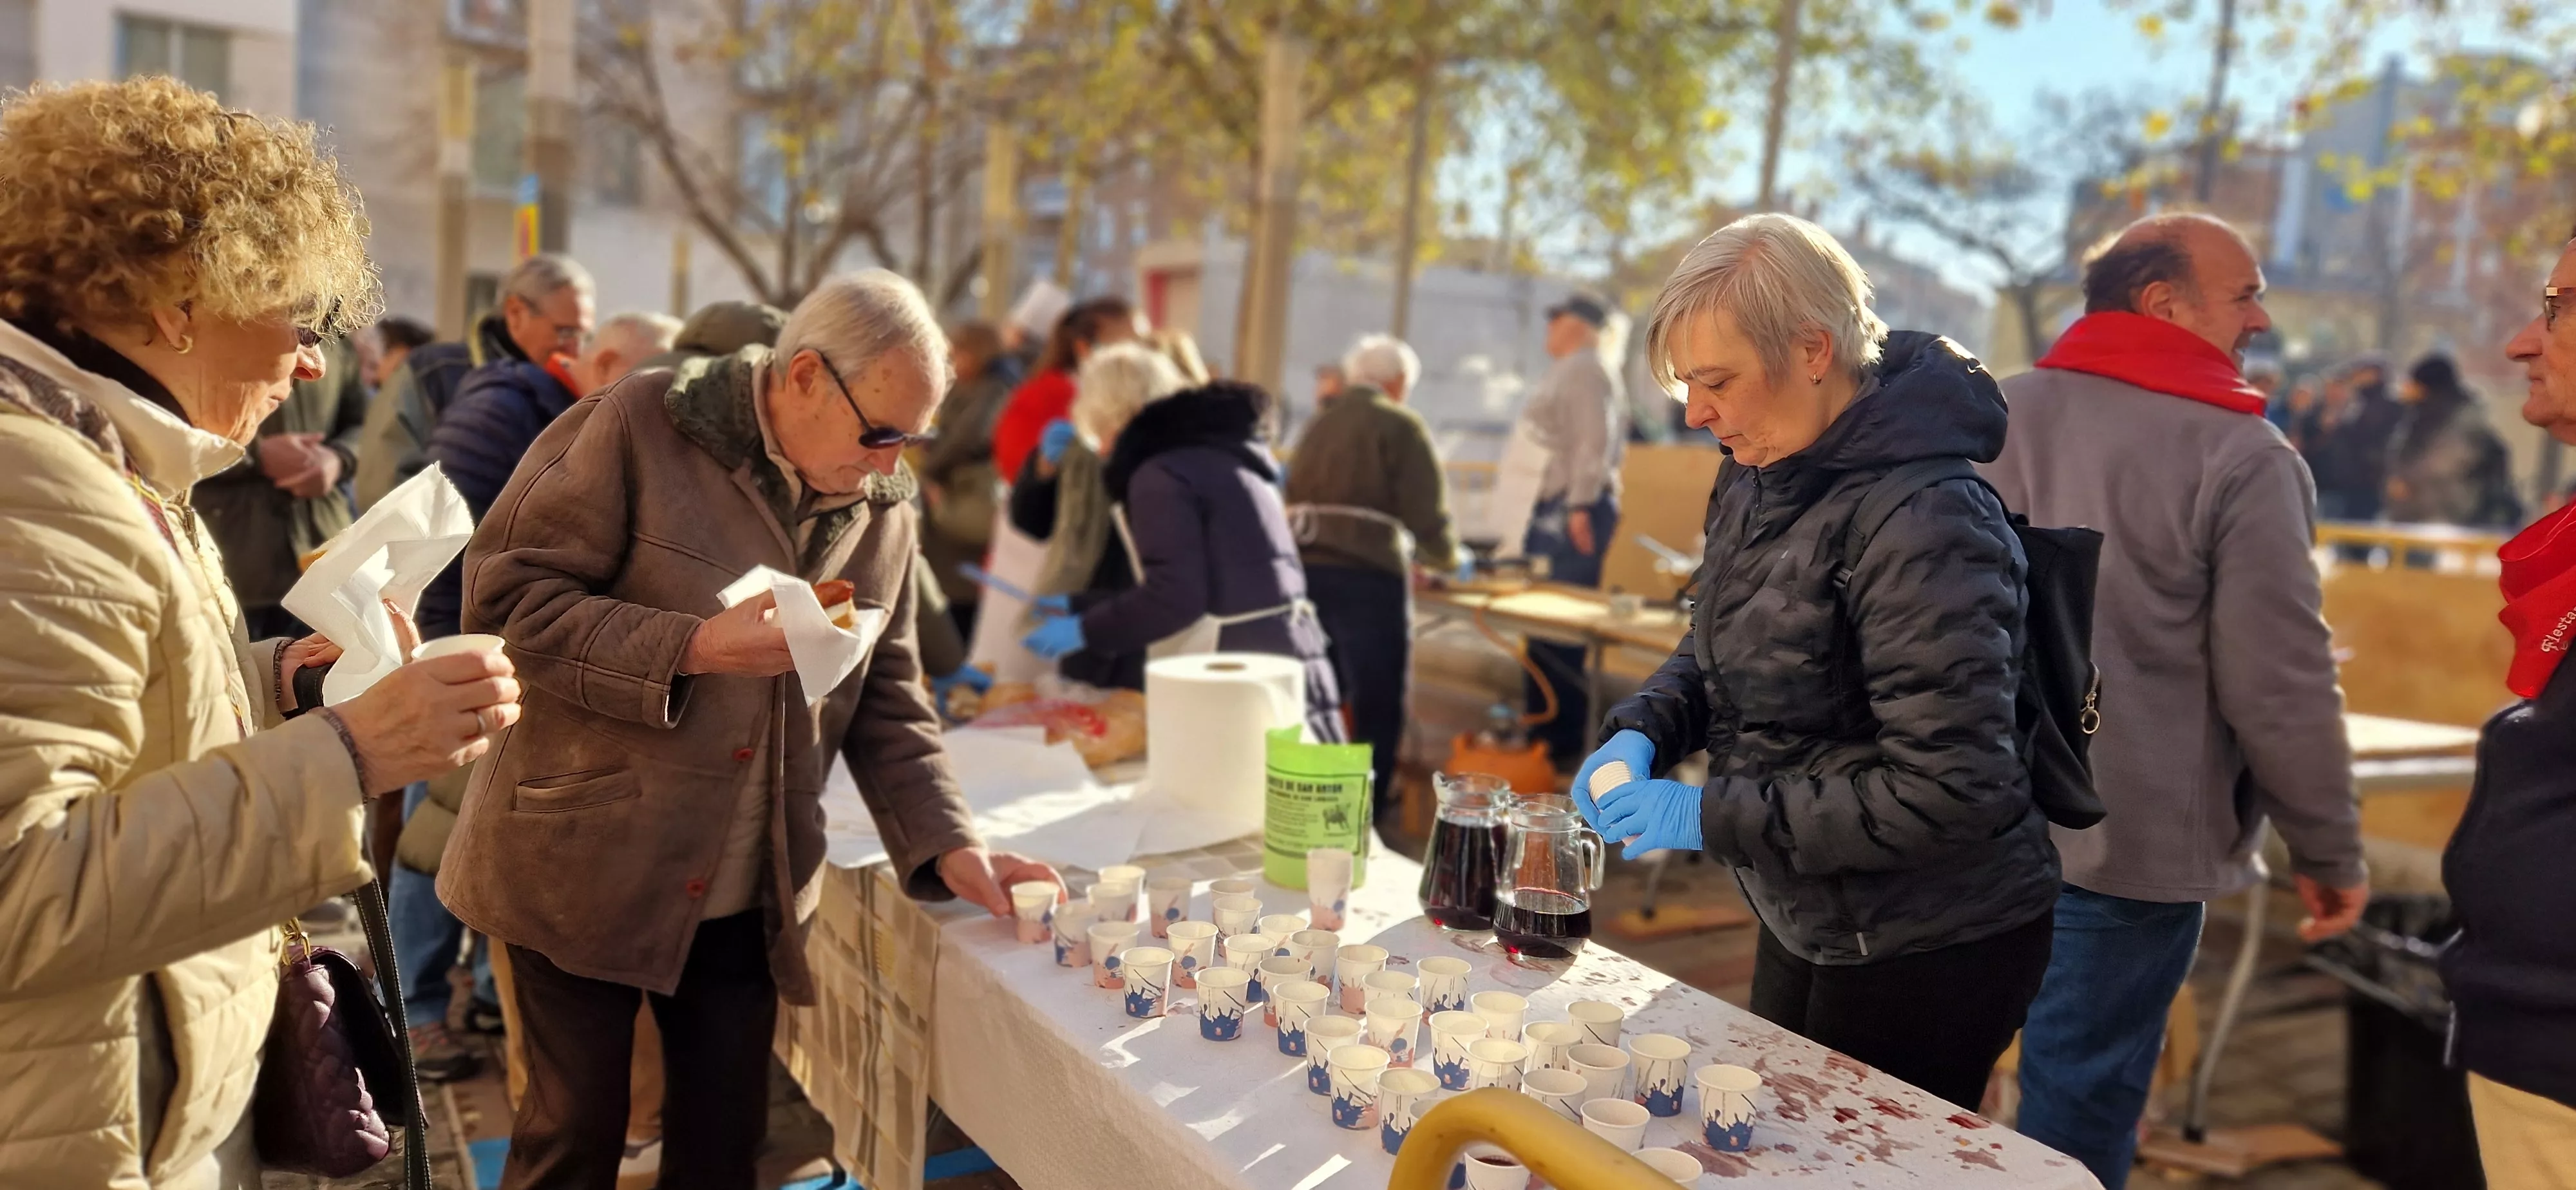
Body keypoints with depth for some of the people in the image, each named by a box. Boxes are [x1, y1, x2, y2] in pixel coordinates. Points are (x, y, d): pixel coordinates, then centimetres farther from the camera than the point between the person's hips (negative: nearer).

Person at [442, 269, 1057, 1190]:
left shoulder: (885, 509, 3)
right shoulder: (641, 425, -11)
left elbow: (888, 702, 7)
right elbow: (504, 597, -14)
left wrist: (947, 846, -6)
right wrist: (693, 647, -24)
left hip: (748, 899, 4)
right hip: (587, 868, -4)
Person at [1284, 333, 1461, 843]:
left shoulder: (1319, 422, 18)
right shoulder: (1401, 426, 0)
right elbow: (1427, 513, -7)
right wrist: (1442, 556, 15)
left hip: (1304, 566, 6)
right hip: (1366, 574, -6)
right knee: (1377, 705, 4)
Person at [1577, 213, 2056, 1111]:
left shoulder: (1921, 526, -28)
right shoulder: (1757, 480, -1)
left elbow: (1951, 791, -29)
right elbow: (1719, 647, 14)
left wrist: (1713, 817, -26)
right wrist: (1644, 732, -7)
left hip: (1935, 952, -8)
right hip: (1809, 927, 9)